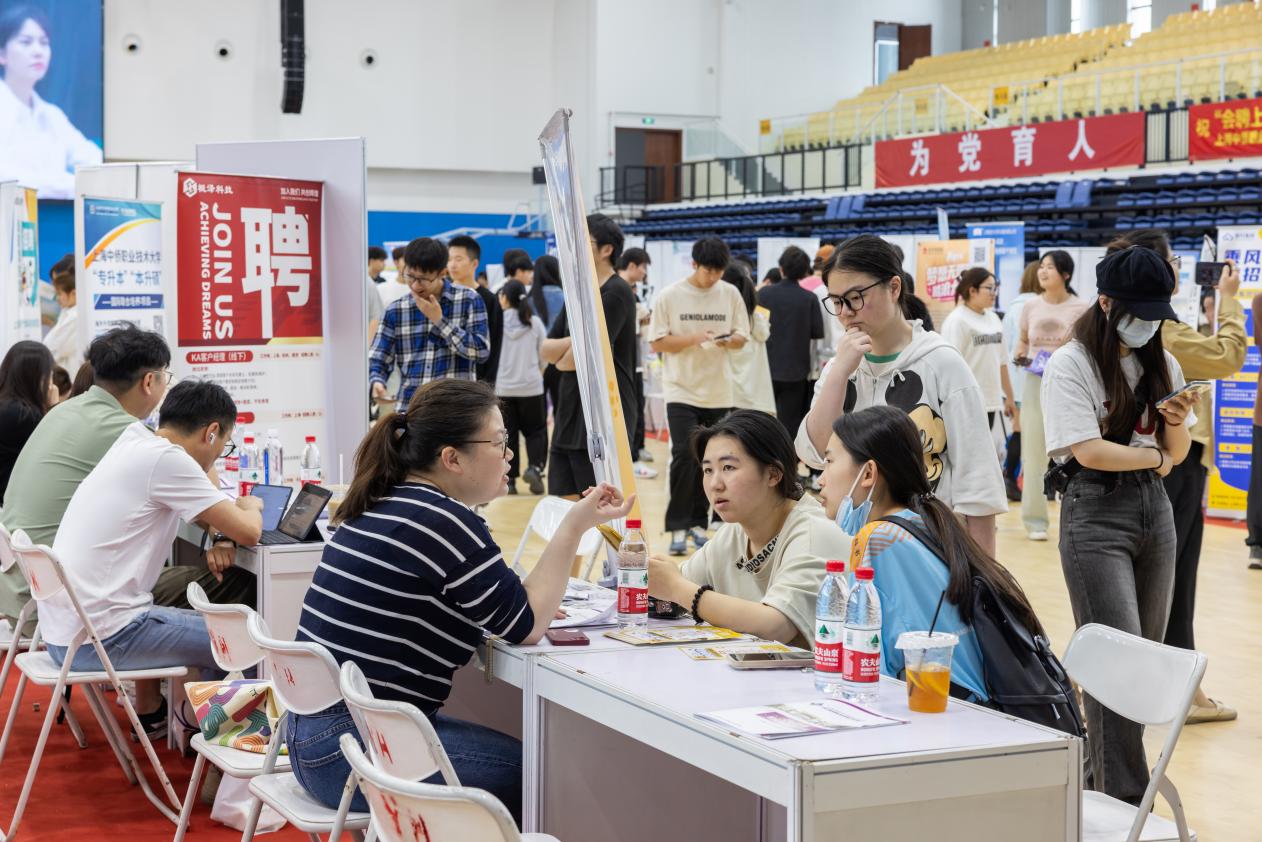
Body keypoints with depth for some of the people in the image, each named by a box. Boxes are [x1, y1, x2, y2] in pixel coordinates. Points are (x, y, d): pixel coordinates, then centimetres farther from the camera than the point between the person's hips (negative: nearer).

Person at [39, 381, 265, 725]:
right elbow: (248, 532, -14)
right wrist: (251, 506, 7)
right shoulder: (166, 460, -15)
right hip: (98, 640, -10)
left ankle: (149, 711, 40)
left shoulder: (134, 441, 10)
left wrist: (217, 521, 12)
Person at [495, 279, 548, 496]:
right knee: (535, 430, 11)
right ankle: (534, 467, -11)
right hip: (531, 385, 0)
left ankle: (509, 479, 7)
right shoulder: (535, 322, -2)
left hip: (504, 386, 0)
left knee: (508, 433, 8)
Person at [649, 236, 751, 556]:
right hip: (682, 389, -3)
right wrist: (694, 339, -18)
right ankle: (677, 527, -5)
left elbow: (742, 337, 8)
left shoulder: (730, 294, 4)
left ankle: (698, 522, 19)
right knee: (684, 455, -12)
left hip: (718, 392, 3)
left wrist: (728, 341, -15)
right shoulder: (669, 296, -4)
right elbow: (656, 343, -5)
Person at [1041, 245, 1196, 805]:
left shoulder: (1161, 364, 11)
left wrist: (1178, 423, -10)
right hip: (1095, 513, -7)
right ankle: (1125, 801, -6)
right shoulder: (1071, 365, -8)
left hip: (1153, 508, 7)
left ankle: (1102, 771, 20)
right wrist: (1154, 456, -3)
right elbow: (1089, 450, -16)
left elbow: (1177, 452, 13)